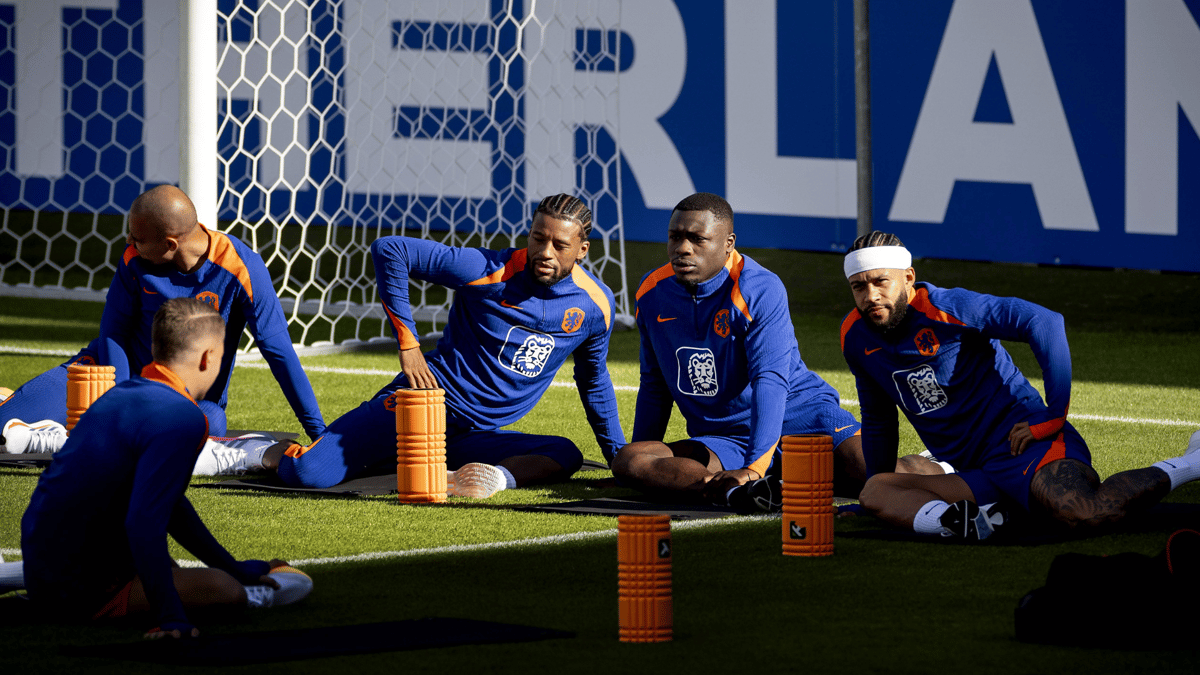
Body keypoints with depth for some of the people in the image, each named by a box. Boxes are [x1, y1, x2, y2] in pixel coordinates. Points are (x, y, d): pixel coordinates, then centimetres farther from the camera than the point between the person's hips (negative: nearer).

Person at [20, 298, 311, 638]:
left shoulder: (125, 393, 12)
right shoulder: (182, 420, -19)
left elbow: (167, 504, 25)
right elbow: (144, 523, -30)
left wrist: (232, 568, 30)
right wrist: (169, 617, -27)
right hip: (76, 592, -10)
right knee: (219, 586, -13)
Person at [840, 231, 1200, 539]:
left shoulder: (945, 308, -12)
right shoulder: (856, 336, 9)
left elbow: (1045, 323, -19)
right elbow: (877, 421, 27)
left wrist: (1054, 416, -16)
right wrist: (878, 491, 28)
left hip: (1021, 442, -7)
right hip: (976, 476, 7)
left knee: (1087, 512, -34)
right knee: (875, 492, -16)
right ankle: (953, 520, -41)